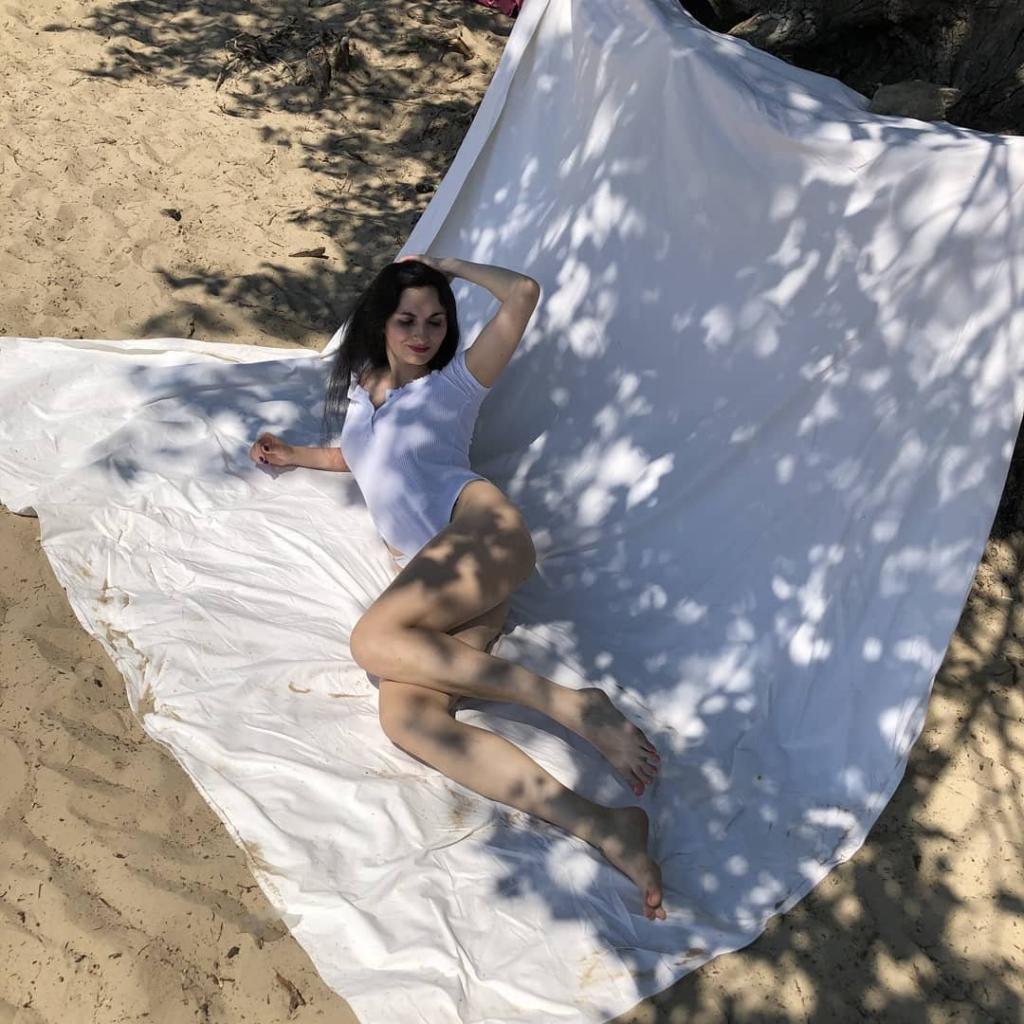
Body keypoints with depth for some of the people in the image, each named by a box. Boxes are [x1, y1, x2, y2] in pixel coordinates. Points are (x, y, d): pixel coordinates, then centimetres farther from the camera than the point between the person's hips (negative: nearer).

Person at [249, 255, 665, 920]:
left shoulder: (454, 383, 18)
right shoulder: (358, 386, 33)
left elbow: (523, 292, 11)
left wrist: (445, 265, 22)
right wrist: (291, 455, 49)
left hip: (482, 529, -4)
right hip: (424, 566, 4)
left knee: (372, 640, -34)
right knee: (405, 719, -28)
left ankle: (573, 705, -33)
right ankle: (602, 828, -40)